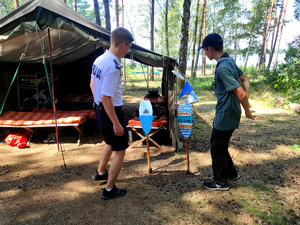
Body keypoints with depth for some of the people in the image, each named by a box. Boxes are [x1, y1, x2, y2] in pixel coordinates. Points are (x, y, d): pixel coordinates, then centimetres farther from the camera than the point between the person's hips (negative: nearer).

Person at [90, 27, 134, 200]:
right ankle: (109, 190, 21)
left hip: (99, 110, 9)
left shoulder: (99, 59, 4)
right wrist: (116, 123, -21)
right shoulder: (113, 67, -25)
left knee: (111, 144, 29)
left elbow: (92, 85, 15)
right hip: (111, 112, -9)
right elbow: (106, 98, -27)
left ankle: (100, 173, 49)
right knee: (120, 151, 7)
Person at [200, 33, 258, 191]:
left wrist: (247, 112, -12)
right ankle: (232, 173, 39)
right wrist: (246, 103, 10)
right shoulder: (229, 61, 6)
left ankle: (221, 182, 25)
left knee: (217, 149, 7)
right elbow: (245, 79, 16)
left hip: (225, 117, -9)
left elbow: (241, 94, -28)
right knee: (220, 145, 23)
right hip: (227, 114, 9)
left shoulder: (222, 68, -25)